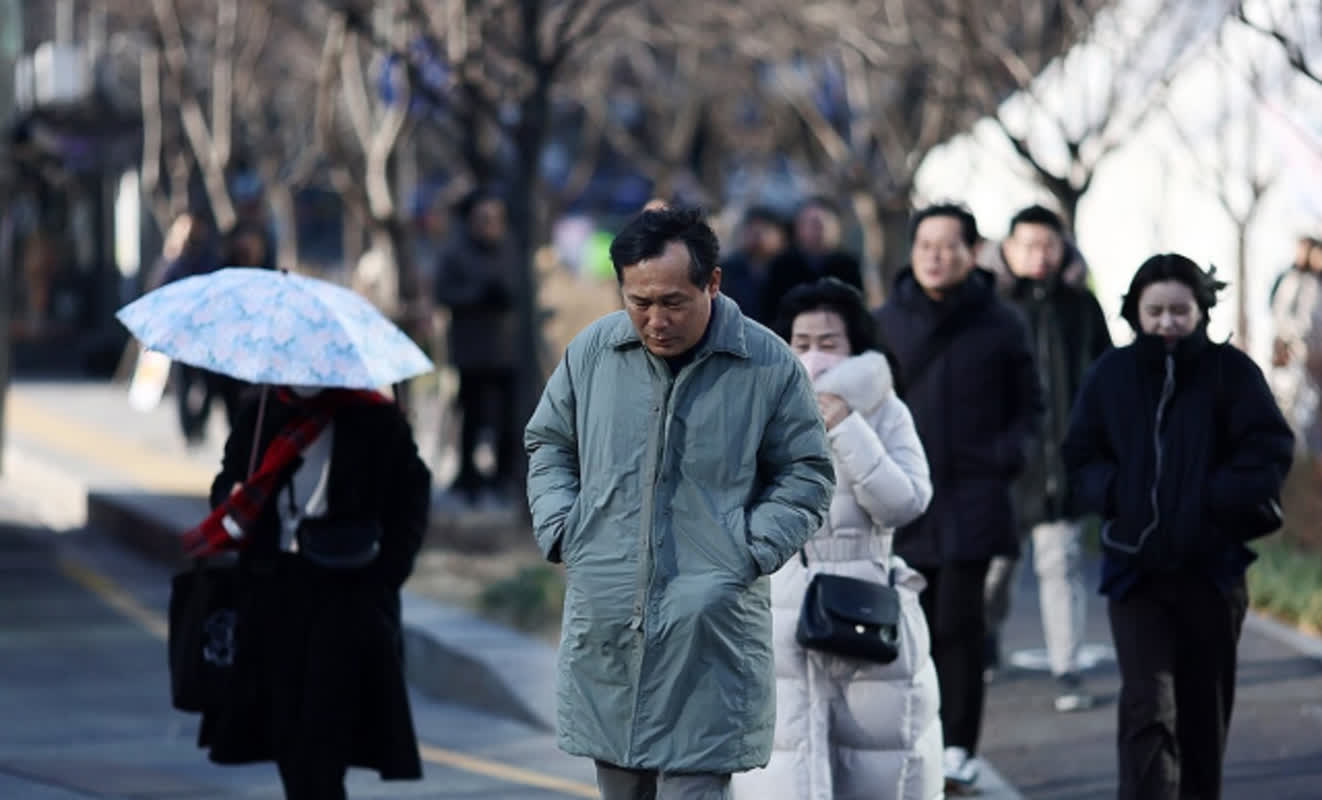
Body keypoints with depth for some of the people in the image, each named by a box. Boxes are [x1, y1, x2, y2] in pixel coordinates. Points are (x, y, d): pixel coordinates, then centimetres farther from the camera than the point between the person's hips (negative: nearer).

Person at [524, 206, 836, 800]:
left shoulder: (770, 367, -3)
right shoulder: (592, 352, 5)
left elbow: (807, 476, 6)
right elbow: (548, 444, 20)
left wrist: (752, 551, -8)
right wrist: (559, 528, 5)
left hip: (709, 631, -4)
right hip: (604, 627, 4)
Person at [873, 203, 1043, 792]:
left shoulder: (999, 325, 3)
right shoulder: (885, 323, 6)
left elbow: (1029, 405, 11)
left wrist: (1007, 455, -4)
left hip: (973, 498, -2)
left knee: (959, 623, -6)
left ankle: (959, 750, 0)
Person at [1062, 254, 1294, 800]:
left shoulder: (1231, 372, -3)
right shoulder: (1112, 375, 3)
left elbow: (1270, 453, -6)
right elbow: (1080, 461, 9)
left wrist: (1211, 499, -17)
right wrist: (1115, 494, -10)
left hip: (1211, 566, 0)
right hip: (1135, 568, 0)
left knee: (1204, 710, 13)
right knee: (1147, 707, -14)